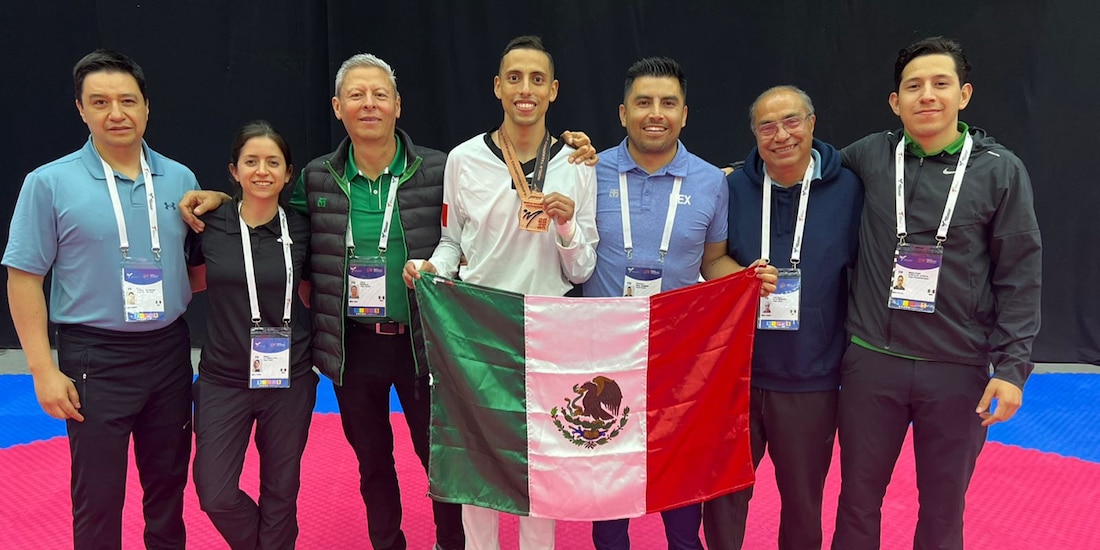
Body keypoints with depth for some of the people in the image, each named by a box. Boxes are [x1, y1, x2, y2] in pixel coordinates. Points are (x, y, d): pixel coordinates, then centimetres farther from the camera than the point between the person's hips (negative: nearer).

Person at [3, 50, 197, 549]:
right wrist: (43, 370, -10)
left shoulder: (180, 179, 4)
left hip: (170, 352, 3)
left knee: (168, 482, 16)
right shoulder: (50, 183, -6)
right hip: (96, 359, -3)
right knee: (98, 495, 7)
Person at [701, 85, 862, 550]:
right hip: (735, 374, 1)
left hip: (811, 381, 0)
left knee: (803, 503, 17)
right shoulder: (732, 189, -2)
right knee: (724, 495, 13)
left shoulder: (848, 190, -4)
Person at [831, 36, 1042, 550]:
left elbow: (1019, 277, -3)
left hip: (959, 370, -1)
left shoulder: (1001, 171, -4)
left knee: (943, 507, 15)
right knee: (858, 499, 14)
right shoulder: (870, 156, 0)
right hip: (871, 362, 1)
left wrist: (1012, 366, -8)